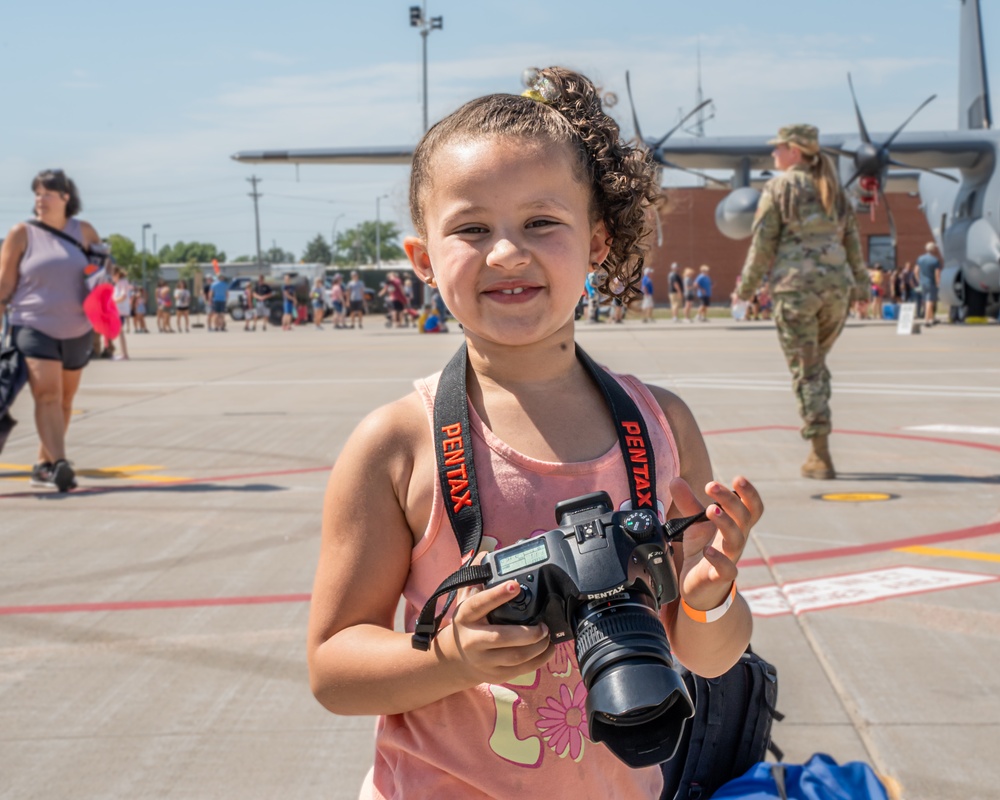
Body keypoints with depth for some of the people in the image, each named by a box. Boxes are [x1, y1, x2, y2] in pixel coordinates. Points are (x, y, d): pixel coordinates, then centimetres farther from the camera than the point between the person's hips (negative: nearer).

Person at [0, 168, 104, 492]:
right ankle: (59, 465, -24)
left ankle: (44, 465, 22)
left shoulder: (84, 232, 5)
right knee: (47, 395, -17)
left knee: (64, 401, 9)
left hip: (77, 331, 4)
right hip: (34, 328, -4)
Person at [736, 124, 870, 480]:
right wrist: (860, 283, 24)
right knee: (816, 361, 20)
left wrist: (746, 286, 6)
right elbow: (852, 239, 16)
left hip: (796, 285, -5)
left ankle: (821, 457, -3)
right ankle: (816, 437, 18)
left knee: (805, 370, 0)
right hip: (837, 285, 5)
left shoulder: (778, 187, -1)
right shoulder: (832, 187, 14)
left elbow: (763, 242, -4)